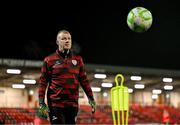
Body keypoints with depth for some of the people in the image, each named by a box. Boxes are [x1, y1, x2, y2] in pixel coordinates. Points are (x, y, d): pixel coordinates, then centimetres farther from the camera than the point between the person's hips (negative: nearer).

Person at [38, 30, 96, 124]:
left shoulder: (78, 60, 13)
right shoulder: (49, 60, 4)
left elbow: (84, 80, 15)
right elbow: (43, 83, 1)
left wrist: (91, 98, 8)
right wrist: (41, 103, -7)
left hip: (73, 105, 4)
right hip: (55, 104, -3)